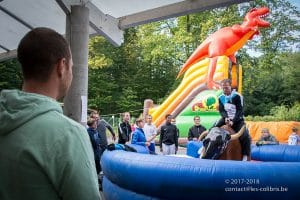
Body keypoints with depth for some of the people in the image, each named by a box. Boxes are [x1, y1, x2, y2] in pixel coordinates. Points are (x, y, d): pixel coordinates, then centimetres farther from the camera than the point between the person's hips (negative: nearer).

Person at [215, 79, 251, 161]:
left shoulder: (237, 96, -10)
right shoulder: (221, 98, 3)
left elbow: (240, 111, -14)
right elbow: (221, 110, 0)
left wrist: (233, 121, -23)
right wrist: (226, 117, -21)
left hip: (237, 120, -4)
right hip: (226, 119, 4)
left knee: (245, 136, -23)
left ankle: (245, 155, -11)